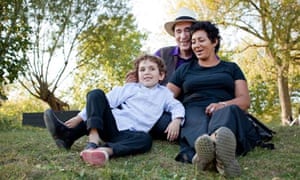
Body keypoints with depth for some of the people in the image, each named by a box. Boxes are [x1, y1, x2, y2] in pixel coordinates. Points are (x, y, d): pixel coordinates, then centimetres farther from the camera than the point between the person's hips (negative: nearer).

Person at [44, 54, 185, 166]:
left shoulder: (164, 93, 18)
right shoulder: (128, 88, 17)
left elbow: (177, 107, 7)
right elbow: (107, 101, 10)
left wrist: (176, 121, -19)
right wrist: (80, 117, 2)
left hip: (129, 134, -2)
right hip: (112, 124, 2)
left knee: (145, 139, -35)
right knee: (96, 94, -14)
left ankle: (106, 150, -56)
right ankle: (93, 140, -34)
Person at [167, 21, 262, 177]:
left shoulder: (231, 68, 21)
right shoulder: (184, 69, 23)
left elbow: (245, 100, 7)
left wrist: (223, 105, -15)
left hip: (225, 113, 0)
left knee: (229, 111, -37)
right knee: (196, 120, -37)